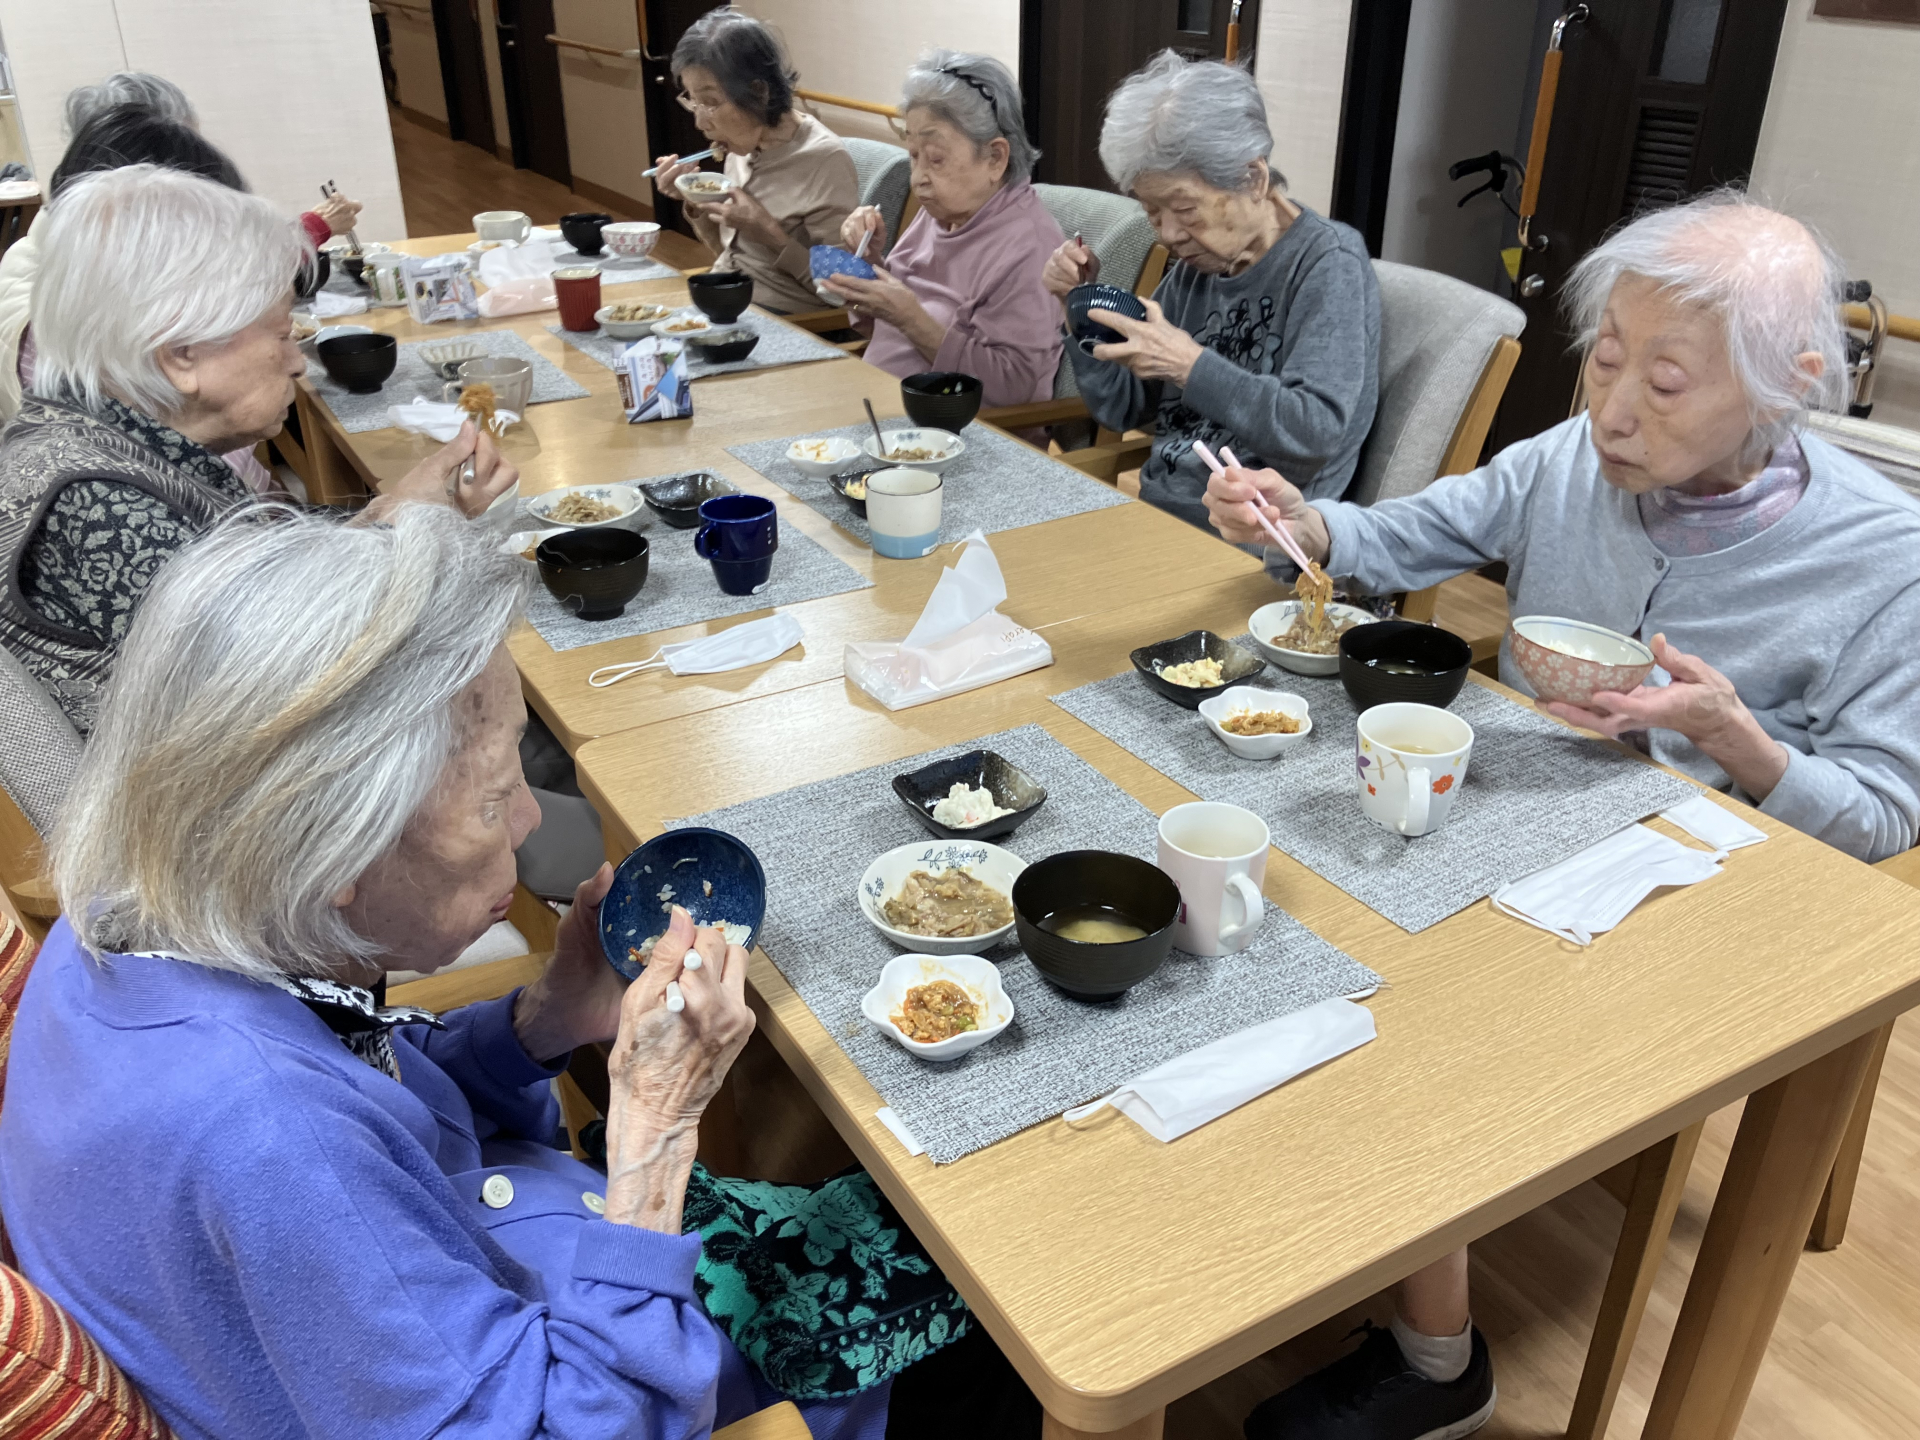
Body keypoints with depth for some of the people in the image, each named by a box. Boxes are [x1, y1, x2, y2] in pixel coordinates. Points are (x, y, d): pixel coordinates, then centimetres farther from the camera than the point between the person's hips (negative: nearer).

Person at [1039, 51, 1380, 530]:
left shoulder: (1328, 263, -10)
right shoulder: (1194, 267, 10)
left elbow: (1316, 435, -21)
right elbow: (1122, 410, 16)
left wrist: (1189, 365, -24)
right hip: (1154, 516, 6)